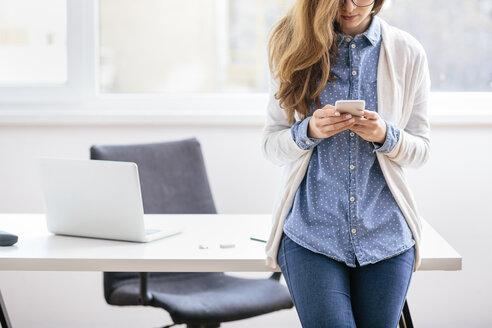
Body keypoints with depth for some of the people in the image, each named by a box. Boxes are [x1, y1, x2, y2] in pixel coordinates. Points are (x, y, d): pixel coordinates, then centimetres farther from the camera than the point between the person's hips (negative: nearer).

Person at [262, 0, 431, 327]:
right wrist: (309, 131, -17)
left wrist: (385, 136, -13)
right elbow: (271, 145, 3)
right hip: (311, 231, -1)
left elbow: (420, 149, 7)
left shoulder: (408, 53, 3)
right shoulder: (296, 49, 2)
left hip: (385, 235, 2)